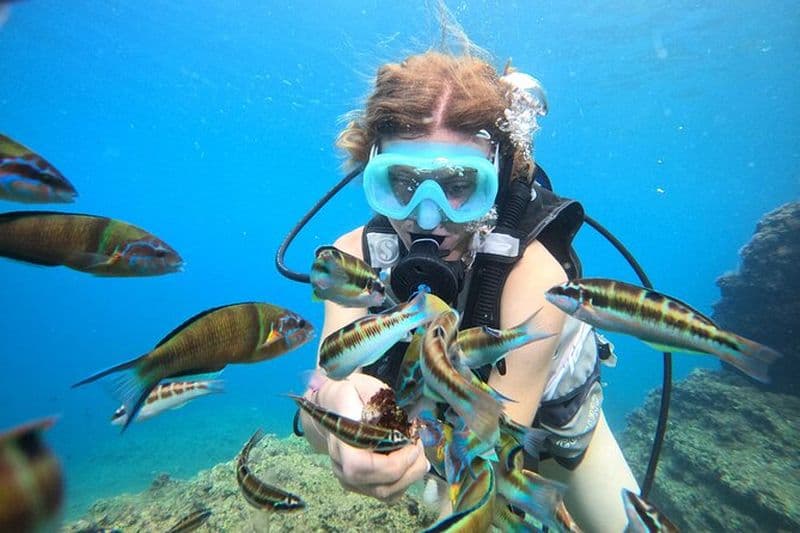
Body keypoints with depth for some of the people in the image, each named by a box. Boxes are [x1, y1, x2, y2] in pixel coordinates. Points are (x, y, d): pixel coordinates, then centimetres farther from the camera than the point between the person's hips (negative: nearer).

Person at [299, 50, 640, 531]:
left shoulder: (533, 270, -36)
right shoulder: (357, 255, -28)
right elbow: (316, 428, -31)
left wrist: (429, 447, -56)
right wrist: (332, 401, -54)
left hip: (551, 421, -1)